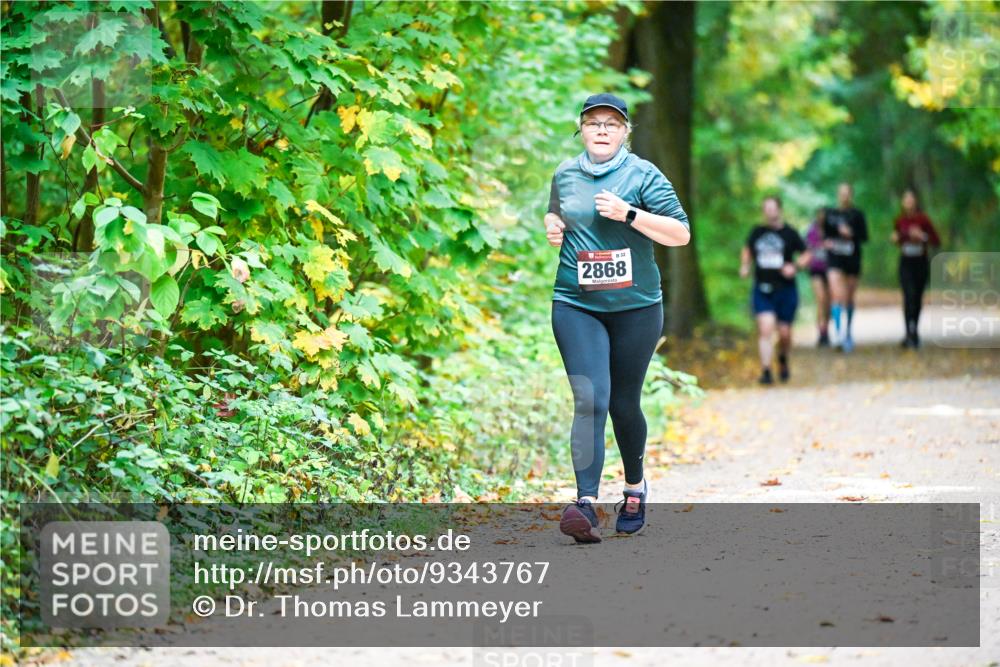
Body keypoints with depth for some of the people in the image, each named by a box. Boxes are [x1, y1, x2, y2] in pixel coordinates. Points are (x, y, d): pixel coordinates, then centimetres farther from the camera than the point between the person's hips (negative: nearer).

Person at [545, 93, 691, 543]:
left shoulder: (643, 175, -2)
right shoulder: (565, 174, 9)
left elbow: (681, 233, -7)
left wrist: (628, 214, -18)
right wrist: (551, 225, 6)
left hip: (635, 307, -1)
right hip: (575, 305, 1)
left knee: (624, 403, 9)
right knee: (590, 400, -14)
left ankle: (635, 486, 34)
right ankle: (586, 504, -23)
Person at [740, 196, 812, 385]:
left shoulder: (789, 233, -1)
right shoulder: (757, 232, 6)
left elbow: (807, 255, 5)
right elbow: (747, 250, 23)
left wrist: (795, 266, -12)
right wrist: (745, 266, 5)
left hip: (786, 289, -1)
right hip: (762, 289, 1)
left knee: (784, 332, 6)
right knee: (765, 329, -15)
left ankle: (783, 362, 36)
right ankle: (766, 371, -13)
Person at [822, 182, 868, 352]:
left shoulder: (857, 215, 2)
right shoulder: (830, 214, 6)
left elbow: (864, 236, -2)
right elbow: (825, 233, 16)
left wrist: (851, 233, -19)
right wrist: (826, 241, -5)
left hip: (853, 261, 0)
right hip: (835, 261, 0)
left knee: (849, 298, 11)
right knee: (837, 296, -17)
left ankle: (848, 333, 28)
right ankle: (838, 333, -23)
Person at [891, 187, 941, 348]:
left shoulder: (923, 219, -7)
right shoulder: (900, 220, 1)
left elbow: (937, 241, -5)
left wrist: (922, 236, -20)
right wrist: (896, 239, -4)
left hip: (921, 263, 0)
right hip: (905, 263, 0)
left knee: (918, 298, 8)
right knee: (909, 296, -15)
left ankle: (913, 332, 24)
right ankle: (911, 333, -19)